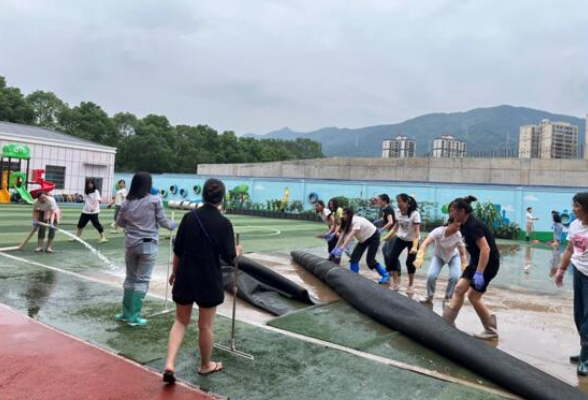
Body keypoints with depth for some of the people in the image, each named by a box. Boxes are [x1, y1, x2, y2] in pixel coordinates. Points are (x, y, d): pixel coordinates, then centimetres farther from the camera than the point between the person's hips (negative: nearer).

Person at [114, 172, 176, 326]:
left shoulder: (127, 202, 2)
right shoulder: (155, 200, -10)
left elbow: (119, 222, 12)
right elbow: (163, 222, -5)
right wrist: (173, 225, 15)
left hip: (131, 244, 4)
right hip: (148, 244, -4)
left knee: (130, 278, 17)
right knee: (142, 280, 4)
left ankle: (126, 313, 24)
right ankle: (134, 316, 8)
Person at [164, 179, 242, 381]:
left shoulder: (189, 217, -4)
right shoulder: (224, 223, -13)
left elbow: (177, 250, 1)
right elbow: (229, 258, -10)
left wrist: (175, 272, 16)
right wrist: (237, 251, 12)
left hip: (185, 277, 3)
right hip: (209, 279, -3)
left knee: (181, 321, 18)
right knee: (206, 325, 13)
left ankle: (169, 364, 5)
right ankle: (206, 365, 32)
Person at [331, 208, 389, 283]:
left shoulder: (357, 221, -34)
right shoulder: (347, 223, -8)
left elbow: (350, 236, -43)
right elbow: (342, 236, -7)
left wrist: (341, 249, -48)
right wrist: (335, 248, -12)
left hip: (373, 237, -8)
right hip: (364, 238, 8)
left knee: (370, 260, -11)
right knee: (354, 256, -5)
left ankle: (386, 276, 6)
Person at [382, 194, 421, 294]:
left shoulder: (415, 214, -25)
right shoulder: (398, 212, -7)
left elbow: (417, 231, -27)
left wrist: (415, 246, -35)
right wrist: (388, 236, 10)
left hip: (412, 240, -5)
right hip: (400, 239, 5)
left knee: (410, 262, -4)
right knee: (391, 259, -4)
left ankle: (410, 285, 20)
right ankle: (396, 284, 11)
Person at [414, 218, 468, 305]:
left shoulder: (458, 236, -29)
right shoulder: (439, 231, -34)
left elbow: (463, 254, -21)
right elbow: (425, 243, -43)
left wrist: (464, 269, -30)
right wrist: (420, 257, -58)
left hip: (453, 256, 1)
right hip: (438, 256, -1)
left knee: (455, 277, -23)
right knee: (431, 275, -21)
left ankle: (448, 297, 5)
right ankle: (429, 297, 7)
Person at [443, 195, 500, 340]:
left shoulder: (473, 225, -25)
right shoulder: (466, 225, 5)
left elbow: (485, 249, -31)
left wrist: (479, 273, -32)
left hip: (488, 264, -9)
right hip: (477, 261, 9)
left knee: (473, 296, -2)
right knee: (459, 289, 5)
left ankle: (491, 330, 15)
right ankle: (446, 322, 10)